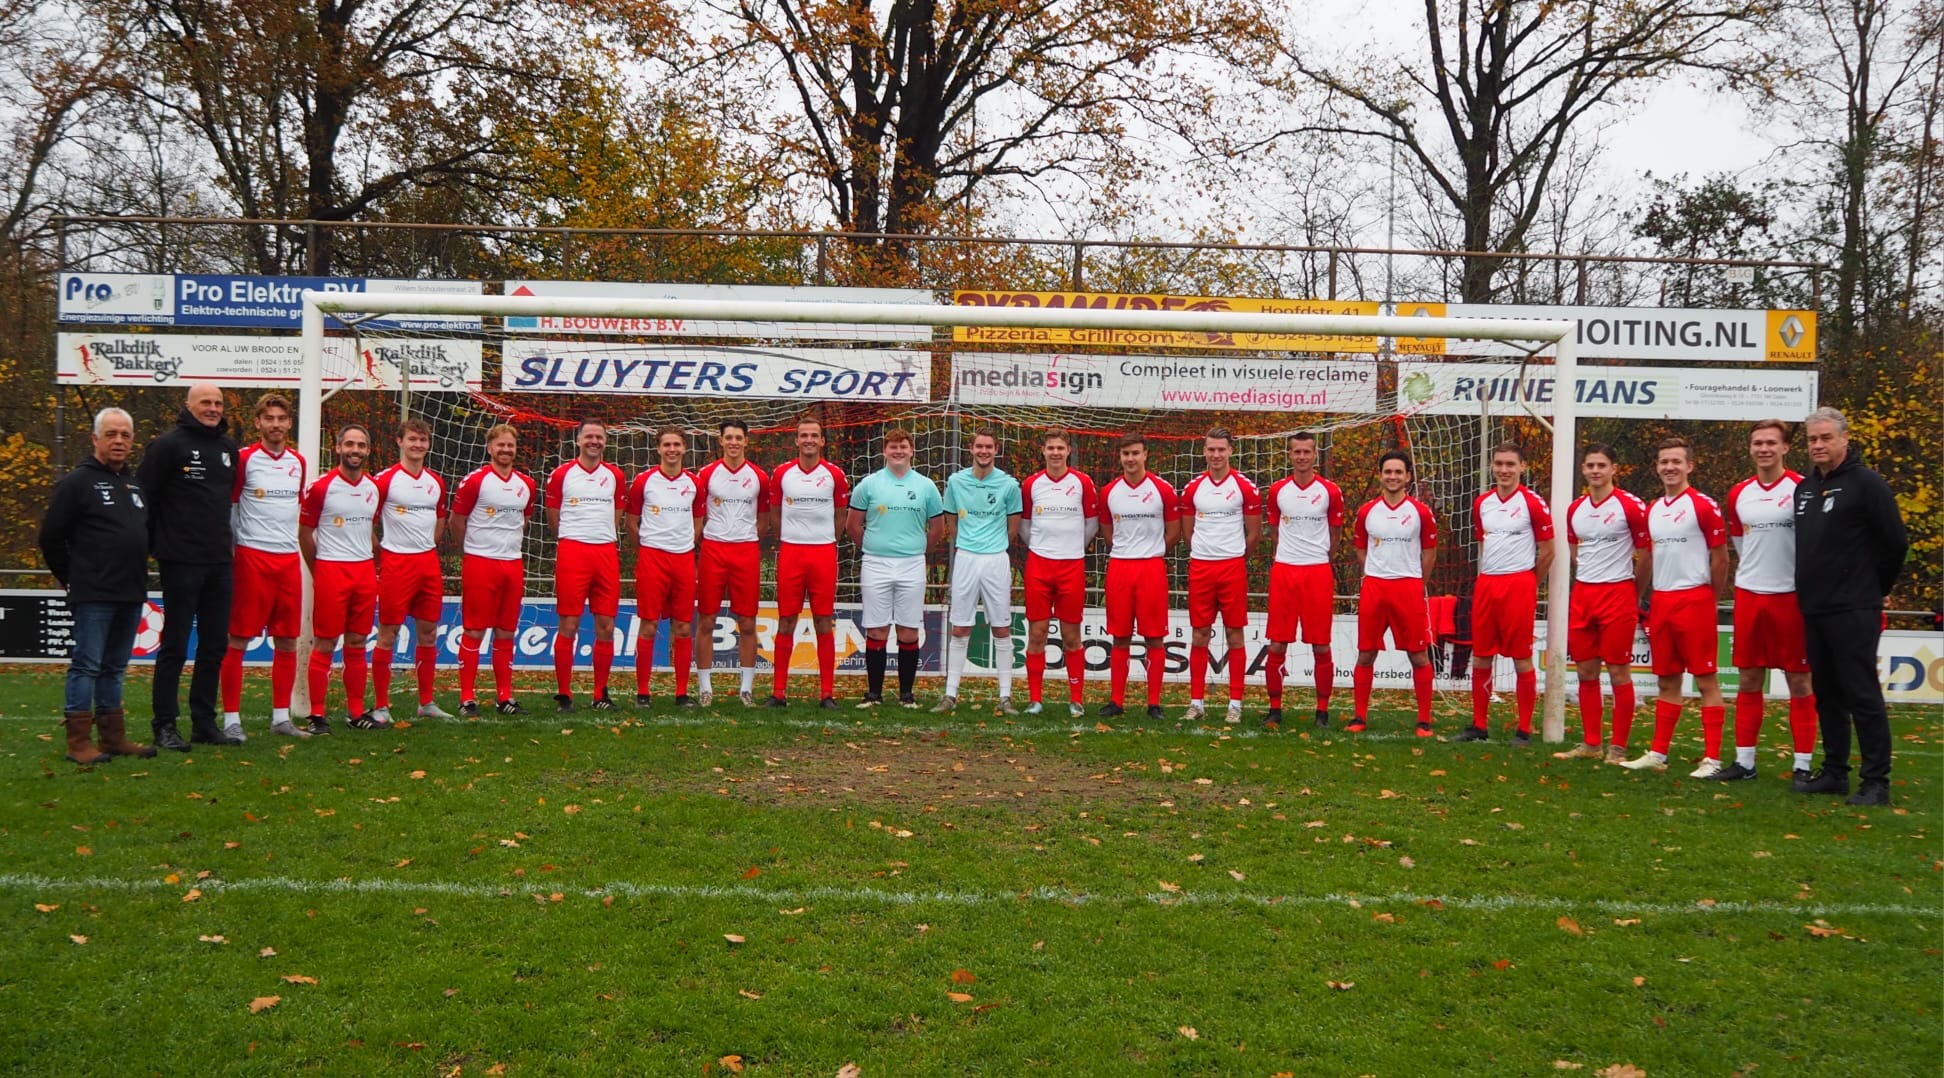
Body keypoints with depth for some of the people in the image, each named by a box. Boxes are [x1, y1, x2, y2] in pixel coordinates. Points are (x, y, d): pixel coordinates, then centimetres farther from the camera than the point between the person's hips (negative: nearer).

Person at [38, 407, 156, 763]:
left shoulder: (136, 484, 16)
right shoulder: (78, 482, -5)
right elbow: (51, 538, -5)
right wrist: (74, 579, 0)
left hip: (131, 595, 7)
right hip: (93, 597, -7)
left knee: (115, 667, 13)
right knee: (86, 666, -4)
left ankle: (113, 737, 19)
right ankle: (79, 742, 0)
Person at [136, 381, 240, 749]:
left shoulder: (229, 448, 13)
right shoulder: (169, 445, -6)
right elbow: (143, 495, -7)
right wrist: (154, 544, -6)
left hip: (220, 562, 6)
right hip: (181, 562, -6)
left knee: (215, 645, 9)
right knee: (175, 645, -1)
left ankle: (204, 723, 17)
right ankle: (165, 725, 8)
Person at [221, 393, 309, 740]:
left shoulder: (299, 462, 11)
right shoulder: (244, 458, -4)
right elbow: (227, 507, -1)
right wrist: (231, 552, -3)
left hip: (289, 559, 5)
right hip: (253, 557, -5)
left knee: (288, 641, 7)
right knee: (238, 640, -2)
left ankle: (281, 717, 15)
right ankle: (231, 718, 4)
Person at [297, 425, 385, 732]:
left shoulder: (373, 488, 10)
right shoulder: (321, 487, -6)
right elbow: (304, 532, -1)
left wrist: (372, 565, 15)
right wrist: (318, 572, 3)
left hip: (365, 572, 5)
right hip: (330, 571, -5)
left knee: (357, 643, 10)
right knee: (325, 644, -2)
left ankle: (356, 712, 16)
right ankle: (317, 715, 4)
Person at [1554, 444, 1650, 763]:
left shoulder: (1631, 506, -7)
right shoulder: (1575, 509, 9)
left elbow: (1645, 554, -2)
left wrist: (1635, 596, 4)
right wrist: (1588, 582, 17)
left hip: (1618, 594, -6)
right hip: (1582, 594, 6)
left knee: (1619, 672, -2)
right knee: (1585, 671, 8)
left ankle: (1618, 747, 6)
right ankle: (1590, 743, 17)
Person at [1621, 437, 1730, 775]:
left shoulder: (1704, 506, -7)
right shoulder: (1652, 509, 13)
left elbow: (1720, 557, -5)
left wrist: (1708, 597, 1)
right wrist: (1654, 596, 15)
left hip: (1694, 601, -6)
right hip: (1661, 602, 7)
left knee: (1706, 679, -3)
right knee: (1666, 680, 12)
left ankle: (1712, 758, 0)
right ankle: (1658, 753, 17)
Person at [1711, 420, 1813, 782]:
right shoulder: (1738, 495, 8)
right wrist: (1755, 573, 14)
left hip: (1791, 596, -4)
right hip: (1749, 594, 5)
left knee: (1799, 681, 1)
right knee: (1748, 680, 8)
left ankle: (1803, 765, 7)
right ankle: (1744, 761, 15)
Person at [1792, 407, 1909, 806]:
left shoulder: (1866, 483, -8)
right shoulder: (1804, 488, 13)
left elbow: (1895, 542, -8)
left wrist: (1872, 589, 0)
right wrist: (1808, 589, 13)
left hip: (1853, 611, -7)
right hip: (1814, 609, 7)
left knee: (1862, 694, -6)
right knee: (1826, 694, 12)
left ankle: (1876, 782, -1)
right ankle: (1834, 772, 21)